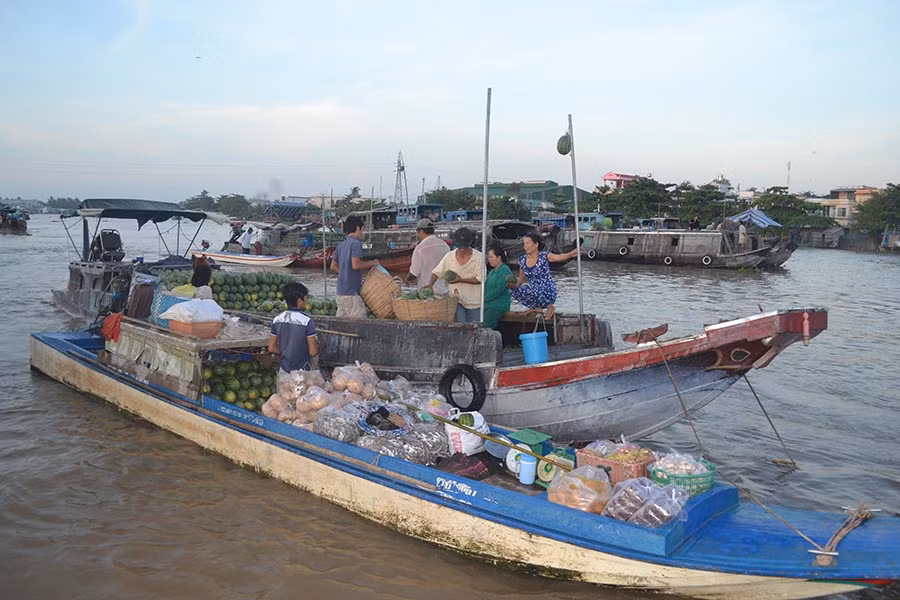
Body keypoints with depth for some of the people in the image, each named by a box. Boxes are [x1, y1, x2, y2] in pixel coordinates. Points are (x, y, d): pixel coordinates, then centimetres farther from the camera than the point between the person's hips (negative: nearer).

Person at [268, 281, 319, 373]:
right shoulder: (307, 320, -17)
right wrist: (316, 344, 5)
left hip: (284, 370, 5)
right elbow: (313, 352, -15)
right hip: (302, 371, -5)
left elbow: (271, 348, 4)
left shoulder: (277, 320, -1)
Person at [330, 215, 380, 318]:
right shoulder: (356, 243, -11)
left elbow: (333, 266, 20)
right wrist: (372, 263, -10)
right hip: (352, 292, -9)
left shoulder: (340, 245, 15)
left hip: (340, 292, 9)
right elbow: (356, 265, -22)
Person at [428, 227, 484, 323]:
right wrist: (430, 284, -14)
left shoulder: (479, 257, -9)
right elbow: (436, 272, 5)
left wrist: (461, 279, -19)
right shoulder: (449, 256, -2)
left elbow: (480, 279, -12)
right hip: (456, 300, 1)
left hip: (474, 303, -1)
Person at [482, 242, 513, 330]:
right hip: (489, 305, 8)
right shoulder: (492, 271, 21)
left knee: (486, 328, -21)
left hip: (498, 306, -8)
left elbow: (499, 289, -16)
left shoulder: (505, 270, -8)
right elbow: (487, 287, 20)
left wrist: (485, 298, -12)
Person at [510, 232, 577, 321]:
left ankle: (549, 306, -2)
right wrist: (515, 285, -8)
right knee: (515, 292, -18)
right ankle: (538, 307, 5)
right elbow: (521, 278, 13)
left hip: (547, 291, -5)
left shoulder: (544, 256, -11)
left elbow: (559, 257, -27)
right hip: (534, 291, 6)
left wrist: (571, 254, -47)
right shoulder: (522, 259, 4)